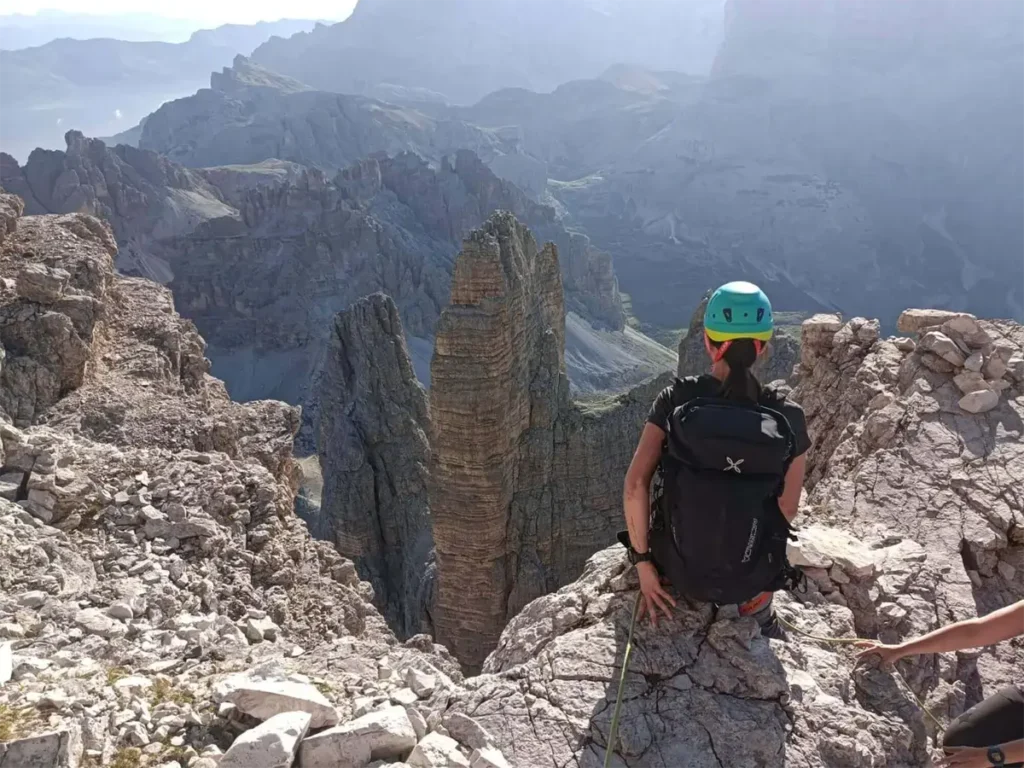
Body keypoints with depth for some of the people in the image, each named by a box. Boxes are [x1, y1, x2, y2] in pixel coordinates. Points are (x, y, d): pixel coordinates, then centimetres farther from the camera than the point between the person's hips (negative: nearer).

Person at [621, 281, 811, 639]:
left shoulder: (675, 400, -15)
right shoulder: (788, 418, -13)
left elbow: (635, 486, -18)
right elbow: (786, 513, -6)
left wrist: (643, 563, -7)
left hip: (678, 570, 1)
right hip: (748, 579, -1)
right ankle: (758, 611, 32)